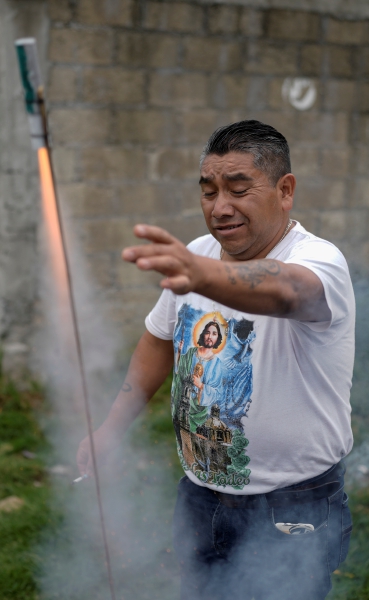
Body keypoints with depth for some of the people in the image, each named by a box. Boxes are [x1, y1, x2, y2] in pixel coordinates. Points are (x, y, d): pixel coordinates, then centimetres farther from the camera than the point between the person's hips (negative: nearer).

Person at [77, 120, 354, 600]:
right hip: (199, 497, 6)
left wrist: (199, 273, -64)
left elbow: (283, 292, -45)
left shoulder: (319, 261, -21)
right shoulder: (194, 256, 0)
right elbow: (159, 342, 15)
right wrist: (112, 428, 13)